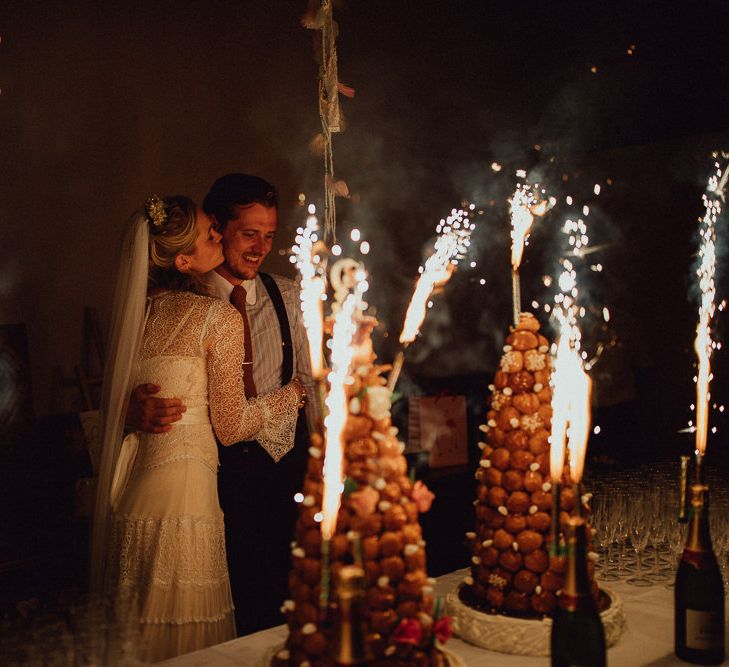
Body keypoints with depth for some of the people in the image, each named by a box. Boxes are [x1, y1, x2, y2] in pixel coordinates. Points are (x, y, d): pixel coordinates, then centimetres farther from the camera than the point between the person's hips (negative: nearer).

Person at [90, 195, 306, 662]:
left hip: (125, 493, 7)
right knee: (185, 632, 5)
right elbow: (230, 427, -7)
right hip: (181, 488, -7)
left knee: (133, 630, 17)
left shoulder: (138, 311, 8)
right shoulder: (221, 317, -11)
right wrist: (295, 392, 6)